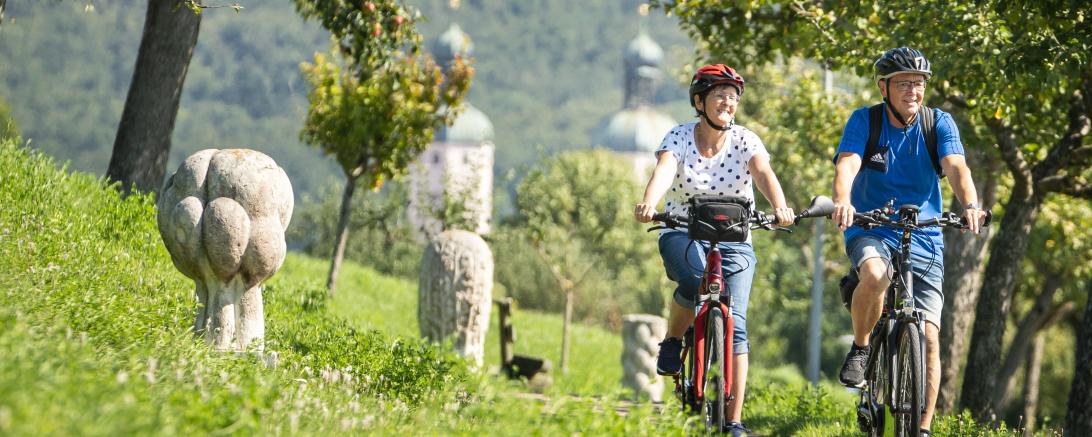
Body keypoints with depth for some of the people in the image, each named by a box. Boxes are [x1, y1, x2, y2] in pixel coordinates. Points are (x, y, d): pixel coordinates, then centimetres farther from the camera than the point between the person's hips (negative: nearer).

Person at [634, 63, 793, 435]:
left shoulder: (745, 141, -7)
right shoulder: (679, 138, -9)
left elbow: (764, 175, -26)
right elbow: (663, 172, -29)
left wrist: (780, 209, -48)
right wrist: (648, 204, -51)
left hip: (733, 241, 1)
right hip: (683, 236, -1)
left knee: (734, 323, -16)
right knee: (696, 281, -35)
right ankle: (672, 342, -4)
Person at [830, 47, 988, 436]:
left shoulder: (939, 123, -2)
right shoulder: (864, 121, -5)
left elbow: (956, 167, -18)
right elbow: (848, 163, -22)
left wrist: (969, 205, -39)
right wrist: (842, 201, -44)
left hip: (923, 239, 2)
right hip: (871, 231, -1)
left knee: (928, 335, -8)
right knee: (874, 276, -37)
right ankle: (859, 349, -10)